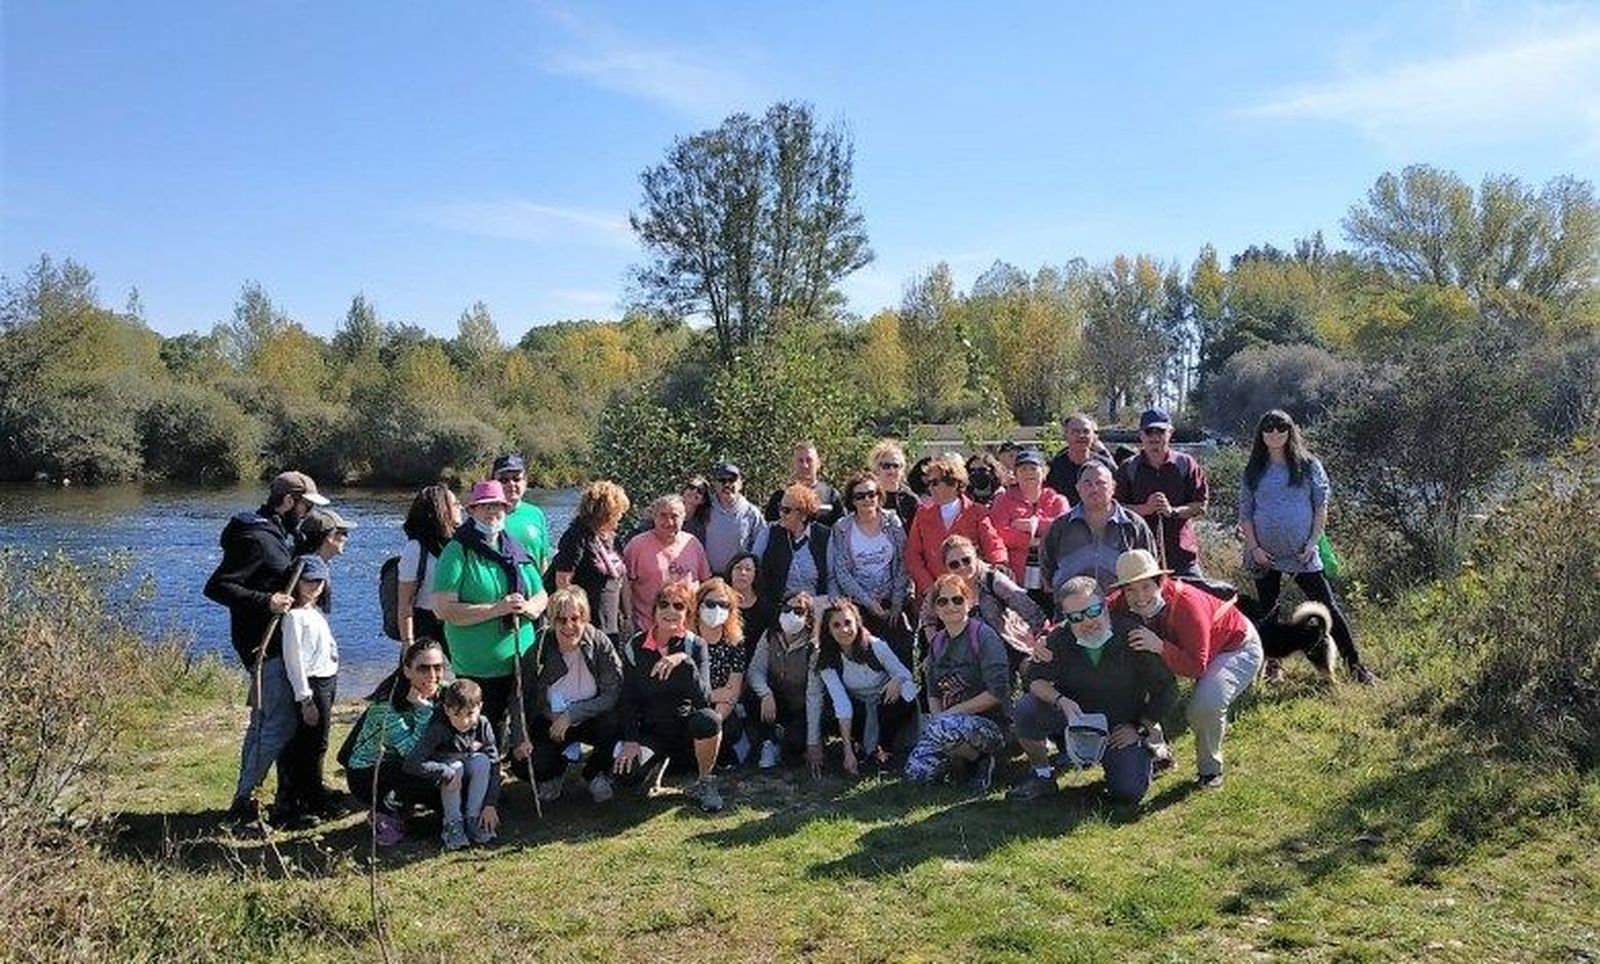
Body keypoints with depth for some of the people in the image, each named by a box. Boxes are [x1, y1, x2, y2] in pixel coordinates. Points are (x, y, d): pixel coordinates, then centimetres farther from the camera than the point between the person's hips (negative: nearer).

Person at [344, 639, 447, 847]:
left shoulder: (441, 694, -8)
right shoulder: (387, 704, -27)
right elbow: (413, 751, -34)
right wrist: (423, 710, -37)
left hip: (402, 769, 7)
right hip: (366, 776, -7)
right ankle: (388, 809, -7)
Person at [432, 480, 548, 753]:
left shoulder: (516, 550, 11)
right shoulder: (458, 552, -7)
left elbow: (542, 597, 15)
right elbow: (443, 608, -16)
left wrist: (527, 607, -8)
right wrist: (495, 610, -20)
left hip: (521, 665, 5)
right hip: (478, 668, -5)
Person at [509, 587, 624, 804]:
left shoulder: (600, 644, -15)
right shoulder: (537, 652, -12)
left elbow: (613, 694, -20)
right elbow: (519, 698, -3)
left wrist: (571, 715, -25)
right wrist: (520, 739, -15)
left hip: (590, 721, -1)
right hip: (549, 724, 1)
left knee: (616, 724, -33)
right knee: (523, 766, -23)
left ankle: (595, 773, 0)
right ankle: (555, 769, 16)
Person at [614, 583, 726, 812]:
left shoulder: (695, 645, -7)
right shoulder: (635, 646, -3)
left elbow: (703, 698, -21)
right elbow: (627, 700, 0)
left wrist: (684, 661, -34)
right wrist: (630, 740, -13)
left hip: (685, 728, -1)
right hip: (651, 730, 1)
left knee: (708, 719, -34)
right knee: (625, 766, -26)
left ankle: (704, 783, -7)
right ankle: (658, 762, 12)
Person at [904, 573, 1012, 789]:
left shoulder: (984, 636, -8)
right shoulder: (937, 642, 12)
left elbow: (997, 692, -15)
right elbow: (933, 692, 15)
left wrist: (953, 712, -14)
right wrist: (937, 716, -6)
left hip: (990, 724, -6)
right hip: (954, 723, 6)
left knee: (943, 727, -37)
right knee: (916, 772, -18)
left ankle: (980, 759, -6)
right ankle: (967, 755, 9)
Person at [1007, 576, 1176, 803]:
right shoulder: (1061, 639, -10)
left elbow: (1166, 688, -6)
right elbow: (1037, 678, -12)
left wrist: (1141, 729, -8)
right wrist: (1061, 701, -32)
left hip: (1121, 729, -1)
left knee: (1128, 792, -19)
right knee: (1025, 709, -25)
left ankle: (1143, 754, 18)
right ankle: (1042, 776, 0)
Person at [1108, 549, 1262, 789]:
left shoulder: (1185, 603, -39)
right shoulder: (1123, 602, -22)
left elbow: (1197, 667, -40)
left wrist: (1160, 647, -54)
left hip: (1237, 647, -7)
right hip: (1186, 647, 7)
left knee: (1205, 706, -30)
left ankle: (1210, 768, 0)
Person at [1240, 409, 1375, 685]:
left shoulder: (1308, 466, 2)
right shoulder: (1254, 471, 6)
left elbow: (1321, 507, 1)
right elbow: (1244, 512, 5)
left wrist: (1313, 543, -8)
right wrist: (1254, 547, -4)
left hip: (1302, 553, -2)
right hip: (1265, 555, 2)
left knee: (1328, 607, -3)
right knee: (1266, 610, 8)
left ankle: (1355, 665, 3)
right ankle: (1272, 665, 21)